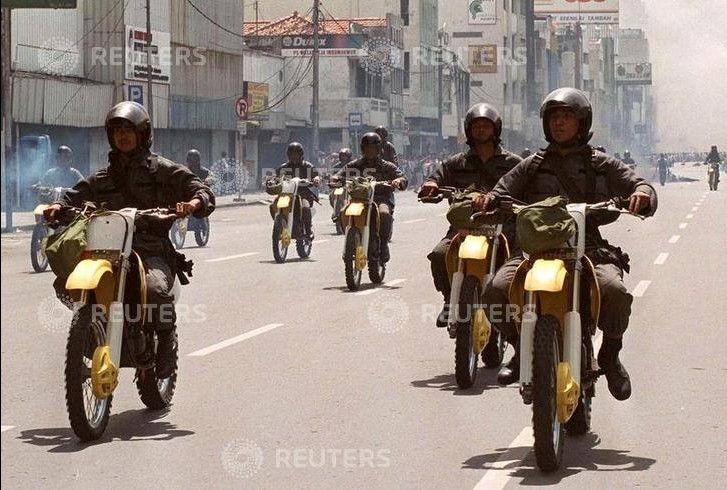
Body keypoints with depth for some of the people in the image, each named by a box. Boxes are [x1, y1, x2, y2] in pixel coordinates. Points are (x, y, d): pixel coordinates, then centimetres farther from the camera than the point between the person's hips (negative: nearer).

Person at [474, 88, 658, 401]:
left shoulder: (602, 166, 16)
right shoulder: (532, 166, 20)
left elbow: (638, 187, 8)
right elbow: (503, 192, 13)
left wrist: (642, 194, -17)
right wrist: (488, 201, -12)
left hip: (590, 250, -1)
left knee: (614, 291, -33)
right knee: (496, 290, -26)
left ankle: (610, 354, -4)